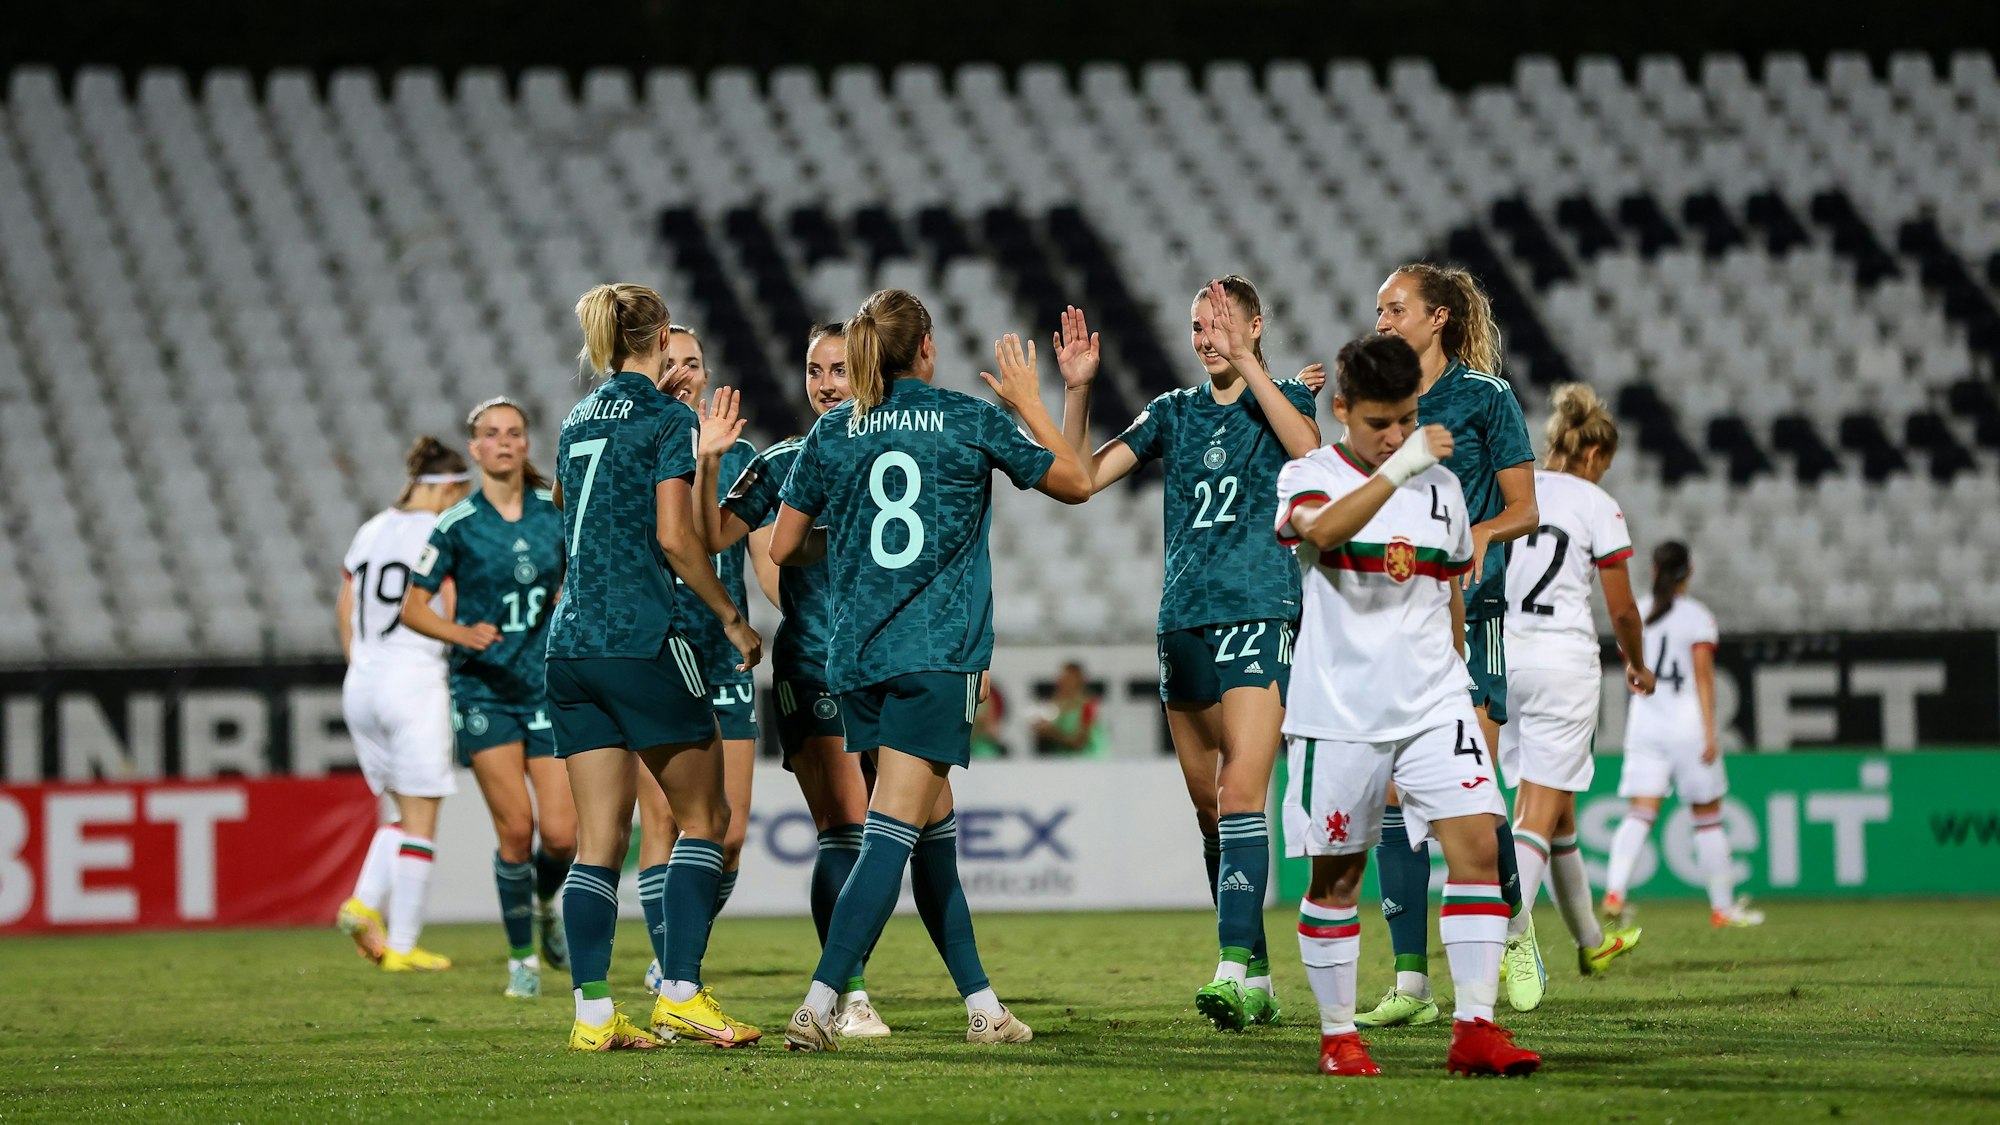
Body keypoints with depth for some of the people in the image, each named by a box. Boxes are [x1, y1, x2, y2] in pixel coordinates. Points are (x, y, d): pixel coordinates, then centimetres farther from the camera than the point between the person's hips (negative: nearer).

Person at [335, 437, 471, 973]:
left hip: (361, 685, 7)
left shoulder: (370, 531, 11)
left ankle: (364, 904, -2)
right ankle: (402, 945, -1)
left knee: (408, 810, 18)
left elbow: (345, 611, 16)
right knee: (420, 822, 0)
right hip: (415, 680, -7)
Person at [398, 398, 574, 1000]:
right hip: (483, 690, -2)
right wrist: (460, 634, -18)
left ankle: (547, 904, 28)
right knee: (516, 828, -11)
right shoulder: (458, 524, -5)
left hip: (550, 688, 2)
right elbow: (413, 607, -3)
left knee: (561, 834, -6)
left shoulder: (557, 511, 2)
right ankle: (521, 957, 5)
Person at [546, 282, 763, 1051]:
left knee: (599, 838, 5)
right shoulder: (669, 419, -6)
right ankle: (680, 994, -4)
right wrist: (732, 616, -5)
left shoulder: (578, 422, 15)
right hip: (643, 640, -6)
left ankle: (592, 1012, -1)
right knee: (704, 816, 5)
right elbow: (674, 536, -14)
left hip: (572, 642, 6)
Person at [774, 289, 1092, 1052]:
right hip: (937, 654, -4)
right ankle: (818, 1005, -21)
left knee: (934, 830, 14)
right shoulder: (972, 422, 0)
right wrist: (1028, 402, 22)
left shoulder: (832, 433, 6)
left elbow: (783, 548, 10)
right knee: (892, 835, -9)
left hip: (857, 658, 4)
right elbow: (1075, 483, 12)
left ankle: (982, 1005, 17)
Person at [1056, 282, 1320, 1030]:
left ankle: (1237, 971, -26)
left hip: (1261, 614, -6)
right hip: (1184, 623, 6)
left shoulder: (1285, 399, 3)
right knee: (1208, 805, 6)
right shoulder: (1174, 412, 15)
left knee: (1240, 793, -18)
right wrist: (1077, 391, -3)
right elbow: (1083, 477, 10)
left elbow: (1307, 449, -20)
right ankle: (1255, 979, 14)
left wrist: (1245, 361, -23)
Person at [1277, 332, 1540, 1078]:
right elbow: (1320, 528, -29)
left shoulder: (1441, 486, 10)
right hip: (1338, 711, -3)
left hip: (1434, 705, 3)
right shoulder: (1309, 477, -5)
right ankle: (1337, 1034, 17)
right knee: (1336, 873, 4)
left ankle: (1474, 1028, -12)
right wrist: (1399, 468, -36)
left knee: (1478, 845, -12)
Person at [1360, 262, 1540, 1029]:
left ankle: (1512, 922, 14)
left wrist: (1483, 533, -20)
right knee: (1394, 793, -3)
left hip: (1467, 610, -4)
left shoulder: (1485, 397, -1)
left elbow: (1526, 511, -1)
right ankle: (1410, 981, -2)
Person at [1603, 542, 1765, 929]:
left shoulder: (1636, 614, 8)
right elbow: (1703, 676, -10)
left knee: (1641, 812, -3)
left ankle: (1615, 890, -24)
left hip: (1644, 719, 3)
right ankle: (1722, 906, 14)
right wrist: (1710, 731, -12)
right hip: (1687, 721, -3)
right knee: (1707, 815, 7)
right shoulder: (1696, 616, -5)